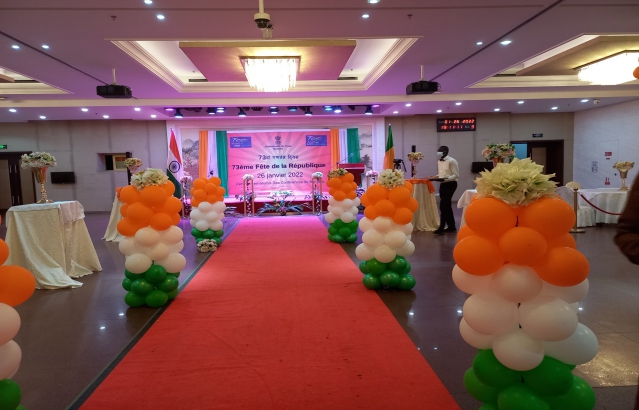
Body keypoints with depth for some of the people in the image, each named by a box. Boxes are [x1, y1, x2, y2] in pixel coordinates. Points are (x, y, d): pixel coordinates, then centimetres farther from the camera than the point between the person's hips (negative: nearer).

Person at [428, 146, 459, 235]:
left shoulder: (452, 161, -12)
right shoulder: (439, 162, 10)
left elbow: (456, 175, -15)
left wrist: (447, 178, -27)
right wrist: (435, 177, 1)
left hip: (450, 184, -8)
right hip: (443, 184, 8)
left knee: (443, 206, -11)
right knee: (447, 206, 12)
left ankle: (441, 228, -7)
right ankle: (451, 226, 22)